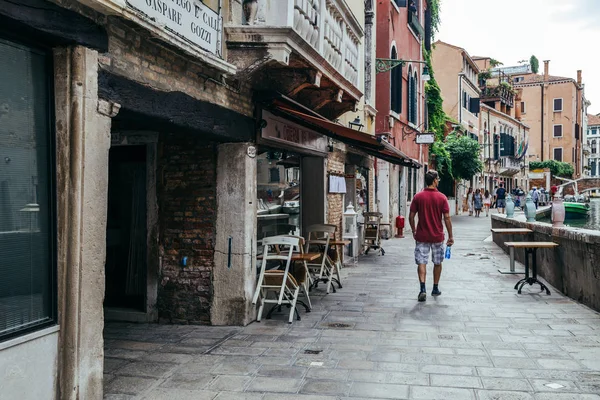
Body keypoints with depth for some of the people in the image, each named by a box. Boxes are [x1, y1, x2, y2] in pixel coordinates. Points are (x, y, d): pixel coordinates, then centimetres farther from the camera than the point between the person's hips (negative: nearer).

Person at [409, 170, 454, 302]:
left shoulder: (418, 197, -4)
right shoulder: (442, 197, -7)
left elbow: (411, 216, -2)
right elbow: (447, 218, -8)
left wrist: (414, 231, 13)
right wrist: (450, 236, 0)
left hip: (422, 236, 0)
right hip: (437, 236, 0)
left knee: (421, 262, 0)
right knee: (437, 263, 16)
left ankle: (423, 289, -15)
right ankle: (435, 289, 25)